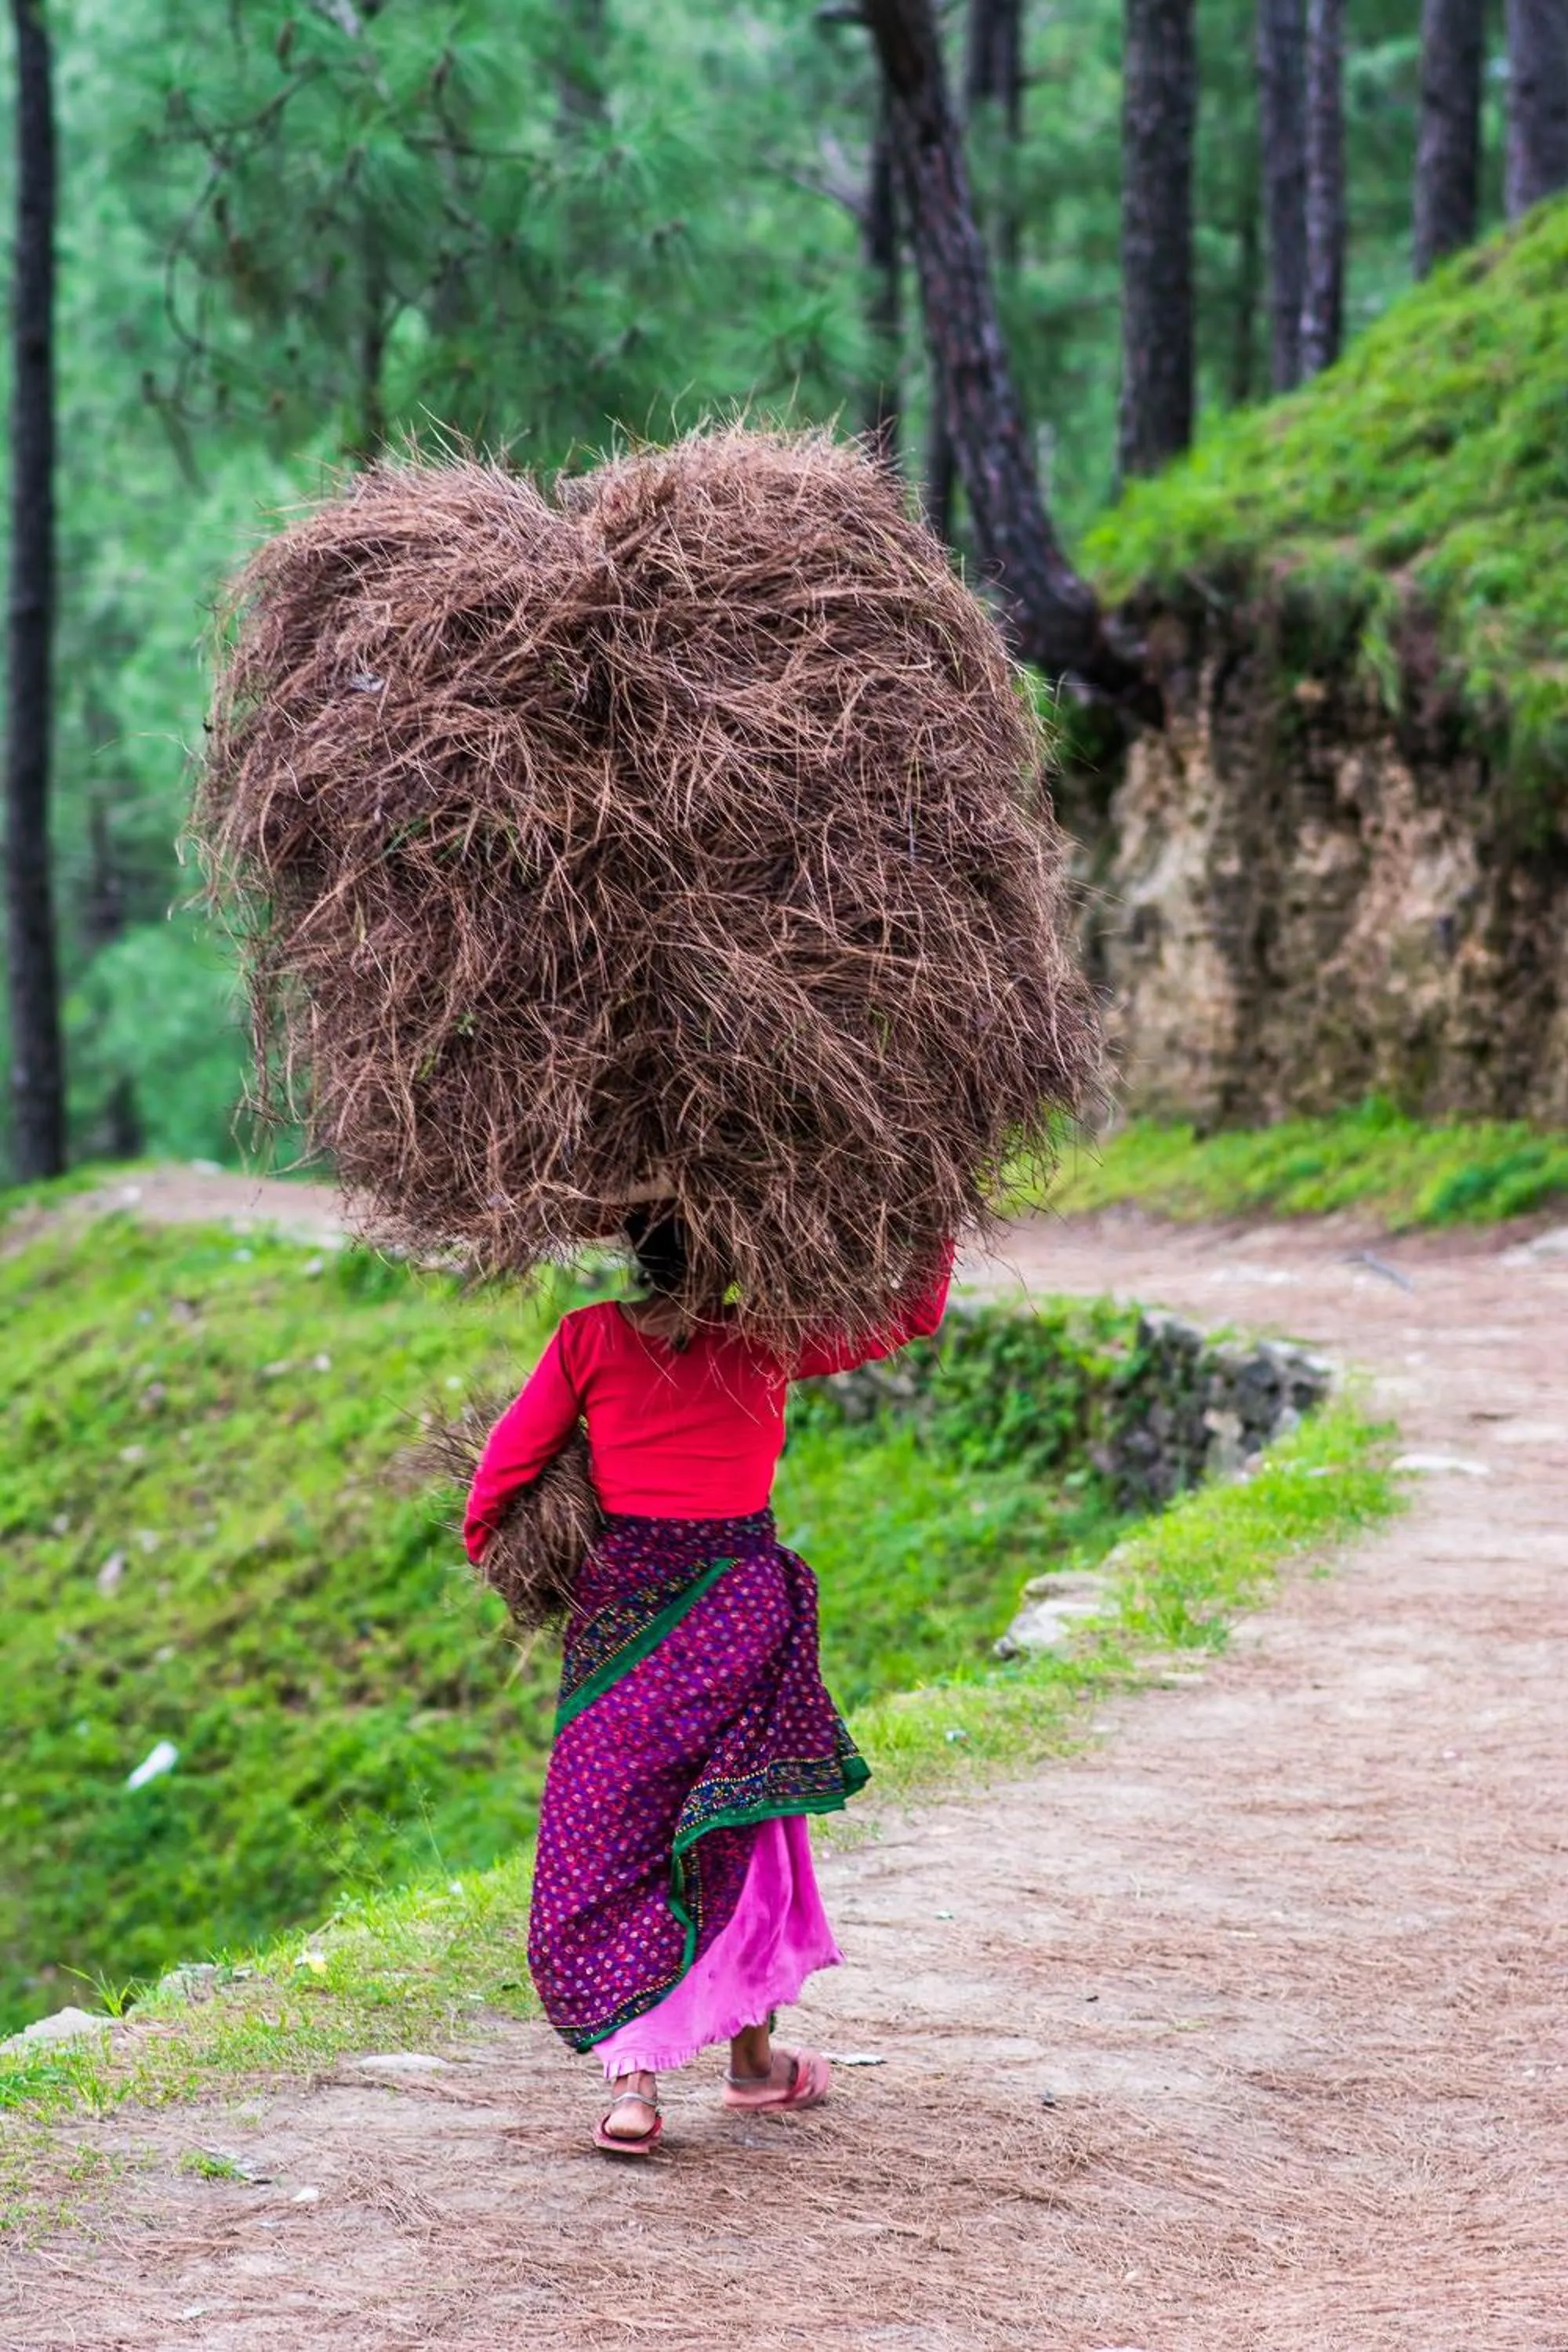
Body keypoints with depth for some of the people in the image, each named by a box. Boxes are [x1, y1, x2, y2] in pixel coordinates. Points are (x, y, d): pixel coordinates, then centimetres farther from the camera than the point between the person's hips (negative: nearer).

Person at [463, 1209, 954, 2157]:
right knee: (742, 1825, 16)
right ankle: (754, 2054, 26)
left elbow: (507, 1461, 0)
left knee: (607, 1834, 4)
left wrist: (488, 1546, 18)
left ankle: (633, 2078, -8)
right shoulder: (767, 1341, -3)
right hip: (742, 1598, 1)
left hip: (623, 1599, 0)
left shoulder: (591, 1338, -5)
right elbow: (915, 1314, 8)